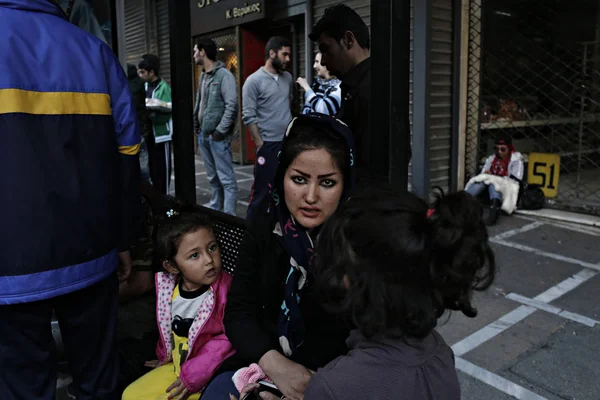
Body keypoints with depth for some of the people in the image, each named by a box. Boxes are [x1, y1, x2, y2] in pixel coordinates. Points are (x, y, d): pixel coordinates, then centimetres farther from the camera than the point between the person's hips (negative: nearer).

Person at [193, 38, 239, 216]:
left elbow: (232, 105, -17)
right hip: (203, 135, 8)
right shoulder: (203, 76, 15)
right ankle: (215, 211, 26)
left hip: (217, 136, -8)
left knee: (226, 179, -5)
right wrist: (195, 125, 12)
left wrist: (220, 131, -18)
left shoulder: (224, 75, -10)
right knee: (213, 178, 16)